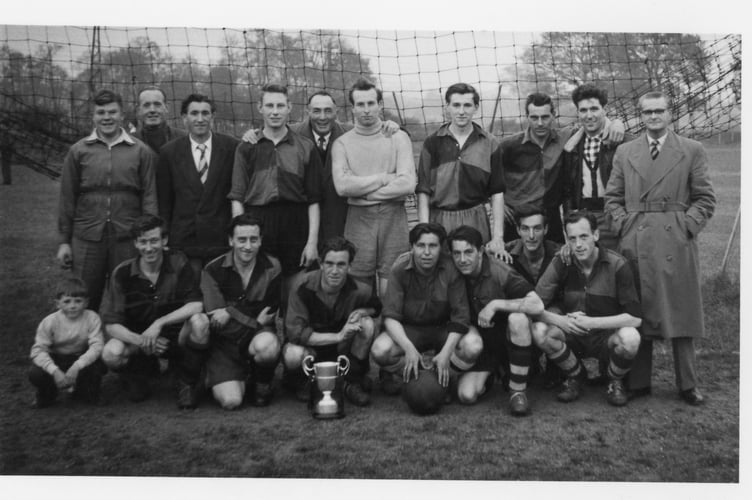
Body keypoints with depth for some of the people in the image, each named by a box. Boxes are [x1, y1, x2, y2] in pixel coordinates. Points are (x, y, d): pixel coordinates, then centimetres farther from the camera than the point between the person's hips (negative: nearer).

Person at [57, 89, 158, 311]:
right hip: (86, 239, 1)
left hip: (127, 240, -1)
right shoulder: (78, 151, 5)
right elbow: (67, 198, 7)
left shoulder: (142, 152, 2)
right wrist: (64, 241, 5)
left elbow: (149, 197, 1)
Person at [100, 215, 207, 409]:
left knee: (199, 322, -33)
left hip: (178, 336, -1)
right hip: (137, 337, 1)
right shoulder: (123, 273, -9)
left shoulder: (178, 263, -11)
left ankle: (187, 383, -8)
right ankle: (140, 374, 8)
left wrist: (159, 323, -30)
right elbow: (111, 324, -11)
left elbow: (197, 305, -21)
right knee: (111, 354, -30)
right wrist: (141, 341, -29)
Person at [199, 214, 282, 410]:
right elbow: (216, 321, -13)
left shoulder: (272, 268, -2)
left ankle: (262, 385, -2)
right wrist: (255, 322, -18)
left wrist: (230, 312, -11)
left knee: (266, 346, -38)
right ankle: (243, 378, 18)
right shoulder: (213, 270, -6)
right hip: (225, 342, 0)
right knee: (230, 401, -20)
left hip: (258, 334, 0)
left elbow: (269, 313, -3)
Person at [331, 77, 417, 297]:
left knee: (391, 293, 1)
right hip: (358, 220, 0)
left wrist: (362, 191, -6)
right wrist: (384, 178, -8)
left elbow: (408, 184, -8)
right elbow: (342, 186, -9)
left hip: (393, 216, 0)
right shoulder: (342, 143, 7)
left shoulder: (398, 138, 5)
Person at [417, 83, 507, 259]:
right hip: (439, 220, 0)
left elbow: (497, 193, 4)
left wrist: (498, 237, -3)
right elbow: (423, 192, 1)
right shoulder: (433, 142, 3)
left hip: (476, 221, 1)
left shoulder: (489, 144, 5)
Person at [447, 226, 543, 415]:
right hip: (481, 341, 3)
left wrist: (496, 304, -31)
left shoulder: (500, 272, -21)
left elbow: (537, 305, -32)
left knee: (518, 319, -37)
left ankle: (518, 391, -21)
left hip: (508, 337, -3)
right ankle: (488, 376, 22)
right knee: (466, 395, -17)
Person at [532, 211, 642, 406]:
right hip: (573, 338, 2)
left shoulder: (617, 265, -15)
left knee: (630, 338, -35)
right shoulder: (561, 263, -9)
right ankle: (576, 375, 4)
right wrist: (561, 321, -31)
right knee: (539, 330, -26)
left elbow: (635, 317, -20)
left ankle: (615, 382, 1)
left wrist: (590, 322, -26)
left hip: (607, 336, -2)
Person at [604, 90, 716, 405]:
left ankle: (687, 385, 14)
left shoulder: (692, 151, 6)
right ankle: (638, 383, 13)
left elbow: (705, 199, 5)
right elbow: (612, 198, 12)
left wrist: (686, 227, -7)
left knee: (681, 315, 4)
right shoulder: (624, 153, 12)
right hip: (635, 245, 1)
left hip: (677, 244, -1)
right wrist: (624, 226, -1)